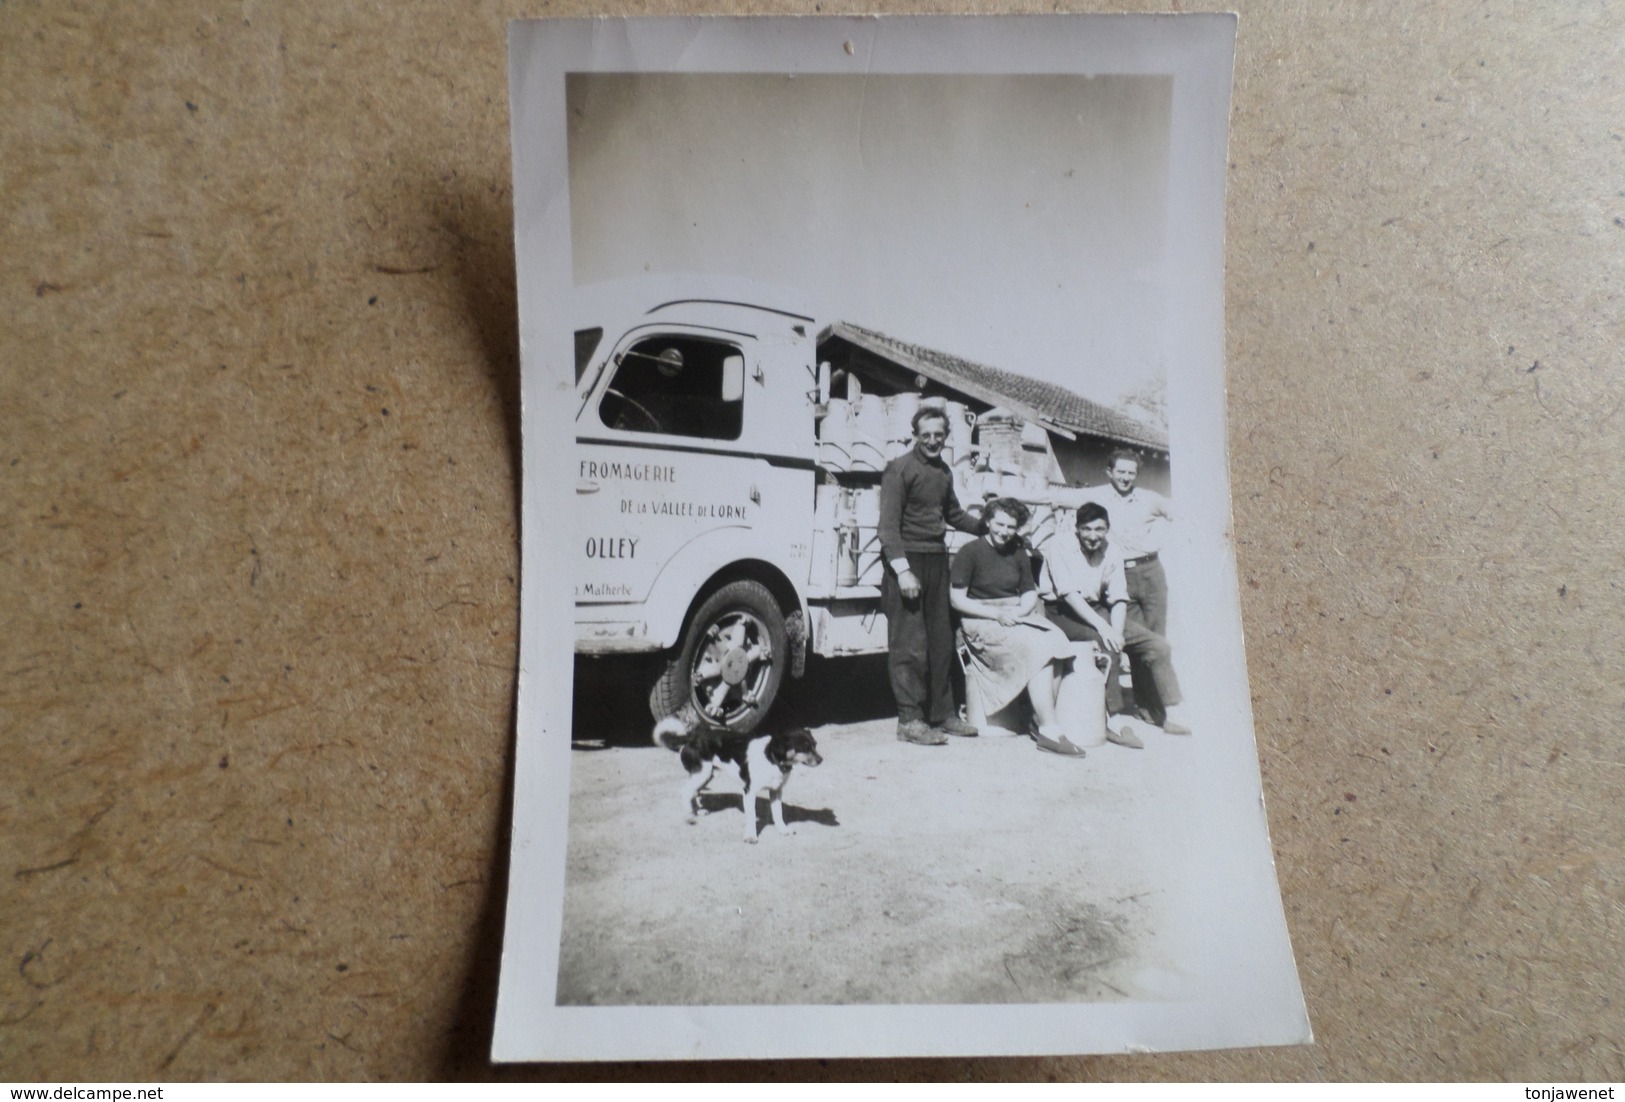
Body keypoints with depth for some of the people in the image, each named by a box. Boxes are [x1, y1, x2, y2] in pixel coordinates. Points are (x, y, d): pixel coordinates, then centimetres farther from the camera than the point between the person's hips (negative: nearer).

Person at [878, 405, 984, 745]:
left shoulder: (944, 472, 16)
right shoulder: (900, 469, -7)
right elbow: (888, 523, -13)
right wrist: (902, 569, -21)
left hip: (937, 560, 8)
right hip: (908, 561, -8)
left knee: (941, 641, 12)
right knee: (910, 645, -6)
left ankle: (942, 713, 21)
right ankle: (910, 720, -1)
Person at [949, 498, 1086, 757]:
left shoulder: (1018, 553, 19)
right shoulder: (970, 552, -1)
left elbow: (1030, 593, 18)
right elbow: (957, 600, -6)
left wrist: (1019, 612, -6)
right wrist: (997, 614, -15)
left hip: (1018, 617, 6)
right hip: (981, 622, -6)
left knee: (1056, 644, -24)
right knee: (1036, 649, -29)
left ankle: (1047, 722, -26)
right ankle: (1050, 729, -26)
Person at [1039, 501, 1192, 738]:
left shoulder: (1112, 552, 4)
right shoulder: (1060, 545, -13)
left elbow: (1119, 598, -1)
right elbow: (1068, 594, -21)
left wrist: (1117, 631, -20)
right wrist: (1102, 626, -30)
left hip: (1096, 609, 6)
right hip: (1062, 612, -6)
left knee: (1157, 645, -6)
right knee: (1104, 643, -35)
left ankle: (1174, 714, 2)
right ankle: (1115, 720, -30)